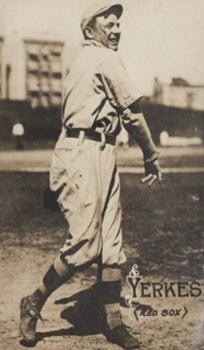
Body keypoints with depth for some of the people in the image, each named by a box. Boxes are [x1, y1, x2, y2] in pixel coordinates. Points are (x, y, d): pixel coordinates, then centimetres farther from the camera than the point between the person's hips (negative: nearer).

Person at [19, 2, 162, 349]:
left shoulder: (82, 61, 22)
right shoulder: (105, 59, -7)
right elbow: (132, 114, -8)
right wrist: (151, 157, 2)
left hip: (101, 157, 10)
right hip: (84, 155, -10)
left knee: (111, 244, 7)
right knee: (84, 245, -8)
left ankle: (113, 322, 11)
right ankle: (33, 304, 9)